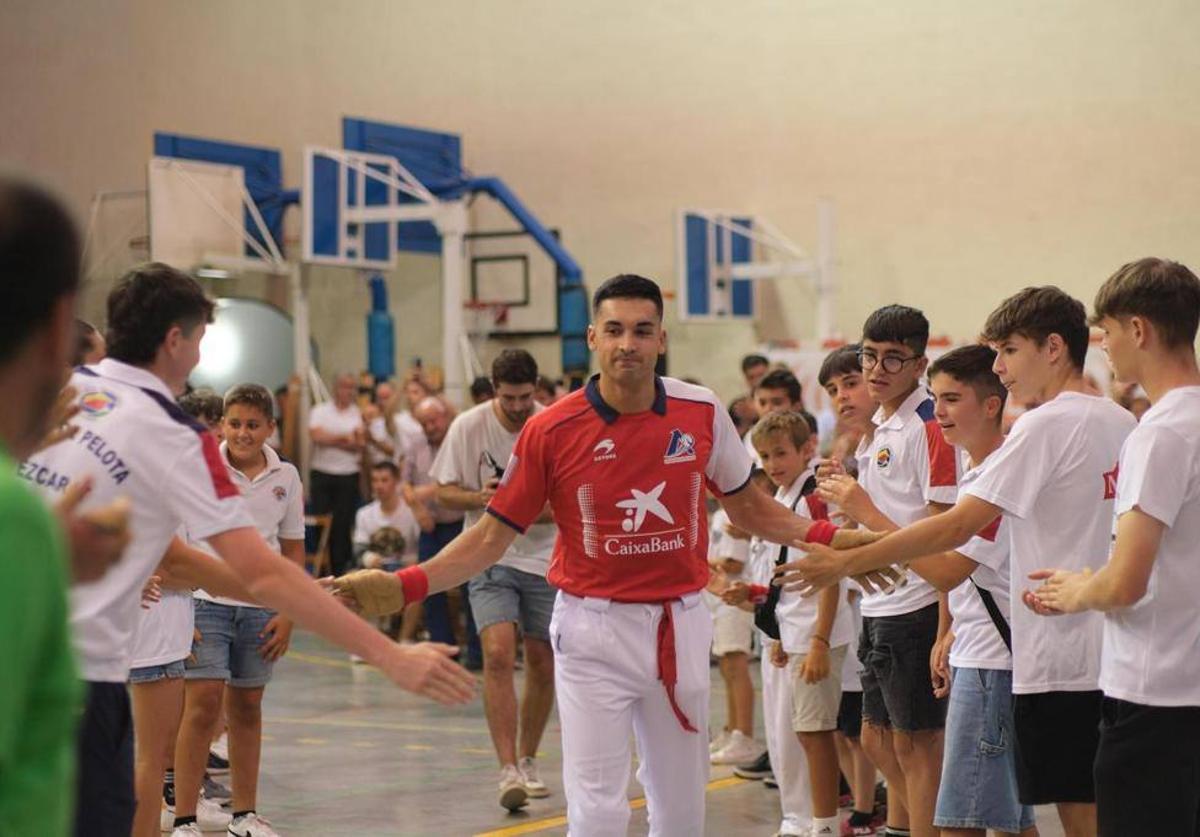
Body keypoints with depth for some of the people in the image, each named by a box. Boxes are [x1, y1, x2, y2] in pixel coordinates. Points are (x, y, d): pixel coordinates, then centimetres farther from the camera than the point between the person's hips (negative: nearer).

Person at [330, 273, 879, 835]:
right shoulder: (550, 429, -9)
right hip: (594, 629, -3)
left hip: (681, 624, 3)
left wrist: (826, 536, 1)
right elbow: (493, 535, -5)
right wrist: (404, 586, -15)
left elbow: (744, 505, 13)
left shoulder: (703, 414, -2)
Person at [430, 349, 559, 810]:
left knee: (544, 665, 7)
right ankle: (508, 771, -18)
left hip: (546, 559, 2)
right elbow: (444, 491, 0)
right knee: (498, 654, -18)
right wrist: (480, 499, -21)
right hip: (489, 558, -2)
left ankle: (528, 760, 27)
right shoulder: (468, 427, -7)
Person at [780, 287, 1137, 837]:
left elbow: (956, 527, -17)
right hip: (1115, 655, 8)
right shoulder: (1121, 424, 12)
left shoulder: (1045, 426, -13)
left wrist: (846, 562, -13)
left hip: (1061, 660, -8)